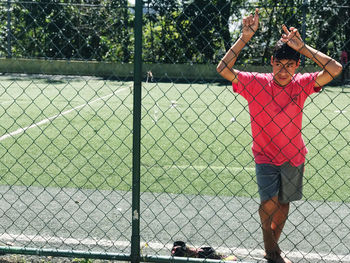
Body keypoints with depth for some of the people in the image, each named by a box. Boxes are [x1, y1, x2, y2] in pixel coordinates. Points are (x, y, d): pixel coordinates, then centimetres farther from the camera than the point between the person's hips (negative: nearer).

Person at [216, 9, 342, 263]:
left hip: (293, 157, 2)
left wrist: (302, 47, -24)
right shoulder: (255, 83, -12)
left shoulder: (301, 84, -9)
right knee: (269, 203, -15)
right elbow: (223, 69, -21)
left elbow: (335, 69, -20)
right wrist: (244, 38, -27)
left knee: (283, 203, 14)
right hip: (265, 156, -2)